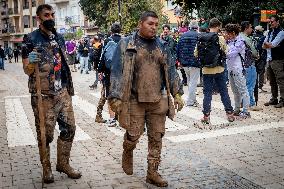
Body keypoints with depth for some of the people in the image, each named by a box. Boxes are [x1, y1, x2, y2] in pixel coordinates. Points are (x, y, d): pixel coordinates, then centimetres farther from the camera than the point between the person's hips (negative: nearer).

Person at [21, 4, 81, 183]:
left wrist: (69, 87, 18)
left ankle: (63, 163, 25)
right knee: (45, 133, 4)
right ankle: (47, 168, 22)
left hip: (62, 92, 5)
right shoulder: (31, 40, -7)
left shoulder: (59, 38, 10)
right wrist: (31, 63, -29)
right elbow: (27, 71, -6)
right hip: (43, 95, -5)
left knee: (69, 128, 7)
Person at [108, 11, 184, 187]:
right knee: (133, 135, 3)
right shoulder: (126, 45, -3)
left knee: (156, 137, 7)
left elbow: (171, 70, 12)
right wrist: (115, 97, -12)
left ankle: (153, 172, 20)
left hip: (158, 100, 4)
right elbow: (117, 72, -6)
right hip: (135, 100, -3)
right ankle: (127, 154, 37)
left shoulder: (162, 45, 9)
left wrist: (177, 93, 7)